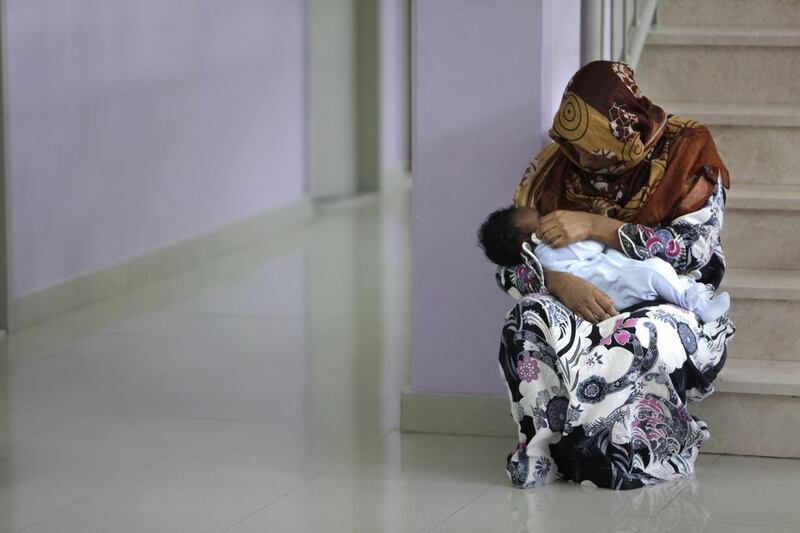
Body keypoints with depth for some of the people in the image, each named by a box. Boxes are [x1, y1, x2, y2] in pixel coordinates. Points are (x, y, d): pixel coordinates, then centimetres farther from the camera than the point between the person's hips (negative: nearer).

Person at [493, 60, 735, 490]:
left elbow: (695, 249, -18)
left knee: (639, 339, -39)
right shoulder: (557, 165, 1)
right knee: (530, 317, -31)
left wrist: (597, 226, -25)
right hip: (585, 305, 3)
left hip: (673, 305, -3)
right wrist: (558, 281, -25)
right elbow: (509, 263, -2)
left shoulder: (684, 152, -6)